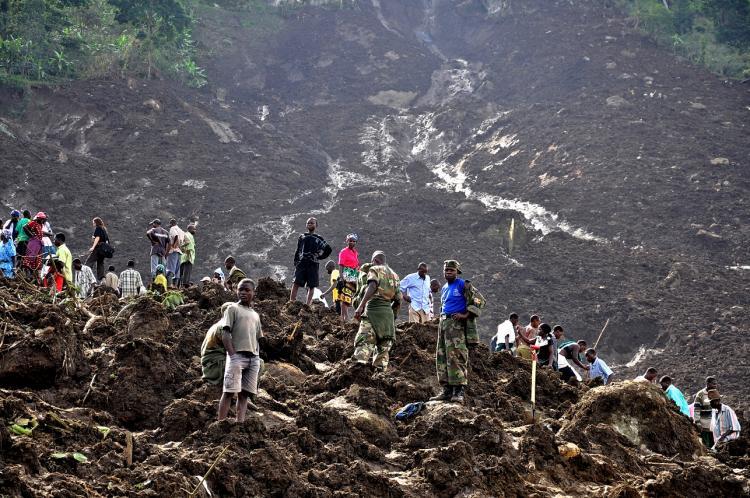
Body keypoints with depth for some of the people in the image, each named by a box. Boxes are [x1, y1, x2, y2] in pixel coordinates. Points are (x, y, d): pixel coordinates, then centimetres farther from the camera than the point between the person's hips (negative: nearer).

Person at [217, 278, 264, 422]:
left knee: (244, 393, 1)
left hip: (253, 358, 6)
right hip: (237, 355, -6)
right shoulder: (233, 309, 4)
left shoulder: (255, 315, 22)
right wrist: (232, 355, -15)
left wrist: (257, 358, 9)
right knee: (229, 391, -10)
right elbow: (226, 334, -4)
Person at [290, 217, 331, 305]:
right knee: (296, 283, -11)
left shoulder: (318, 239, 11)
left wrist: (319, 256, 2)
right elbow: (297, 251, 18)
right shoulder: (302, 237, 17)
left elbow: (328, 249, 9)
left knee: (311, 286, -2)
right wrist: (295, 263, 8)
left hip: (313, 265, 0)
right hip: (301, 263, 1)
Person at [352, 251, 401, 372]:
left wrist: (361, 306, -23)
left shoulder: (375, 269, 5)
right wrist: (393, 317, 30)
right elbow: (398, 299, 21)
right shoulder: (394, 275, 25)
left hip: (373, 308, -6)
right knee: (383, 347, 9)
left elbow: (372, 286, -15)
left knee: (363, 343, -16)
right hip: (388, 312, 7)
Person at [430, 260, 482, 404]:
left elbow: (476, 302, -9)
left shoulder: (463, 285, -3)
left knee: (456, 357, -15)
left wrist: (465, 315, -17)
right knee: (441, 357, 6)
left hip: (456, 323, -9)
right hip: (443, 322, 9)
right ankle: (447, 390, 10)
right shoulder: (444, 289, 21)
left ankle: (458, 392, -17)